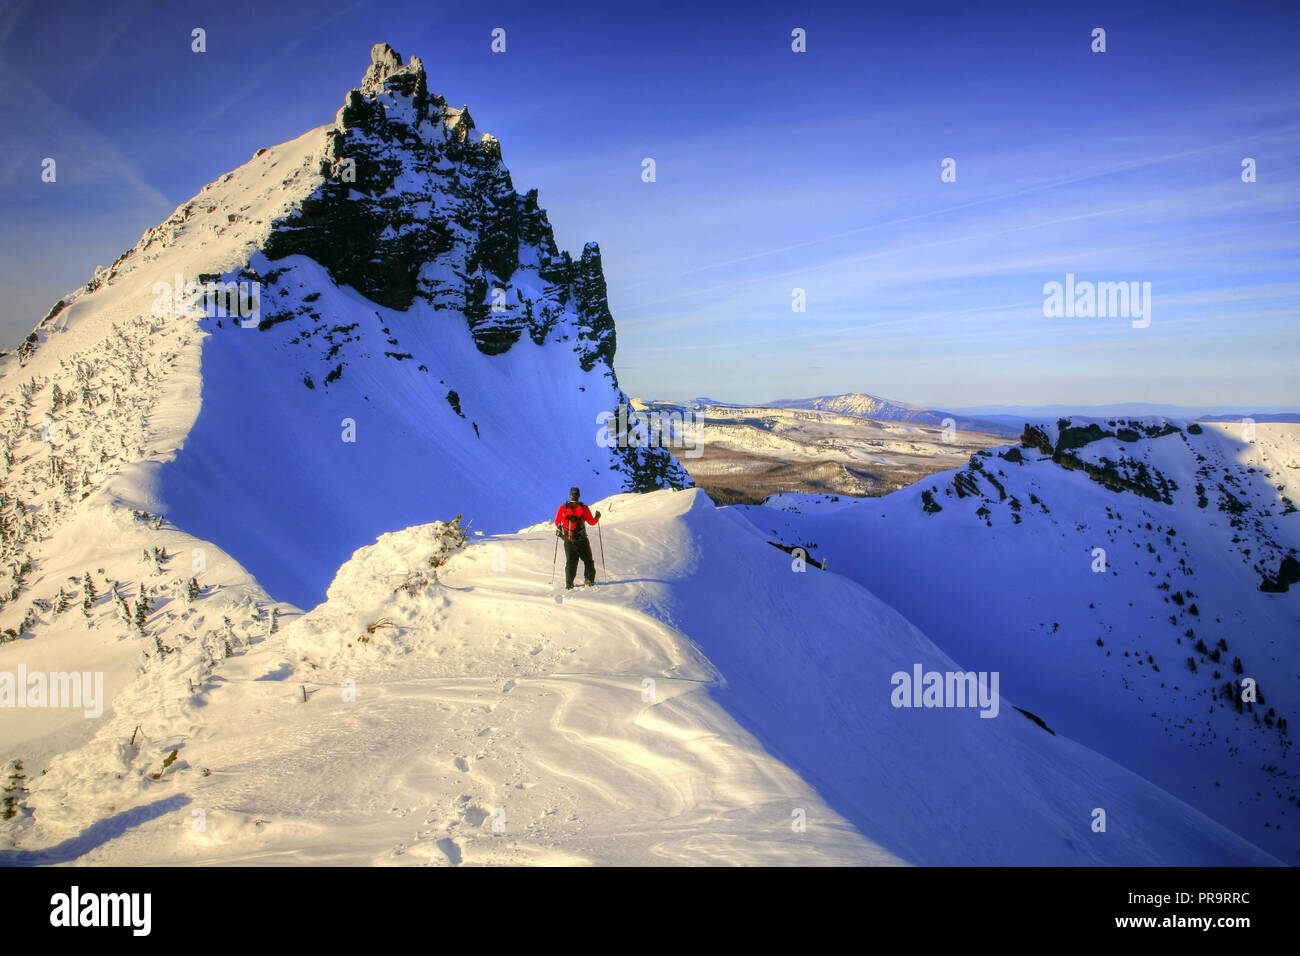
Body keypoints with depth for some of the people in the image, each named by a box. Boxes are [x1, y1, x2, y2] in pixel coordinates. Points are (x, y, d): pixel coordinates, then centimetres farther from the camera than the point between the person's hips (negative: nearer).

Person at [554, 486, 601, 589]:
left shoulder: (562, 508, -3)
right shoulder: (583, 508, -7)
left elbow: (557, 523, 5)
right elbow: (592, 522, -1)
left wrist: (559, 528, 28)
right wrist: (597, 517, 19)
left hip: (568, 541, 2)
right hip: (581, 540, -2)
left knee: (570, 561, 8)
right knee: (588, 560, 16)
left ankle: (569, 584, -1)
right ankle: (589, 579, 15)